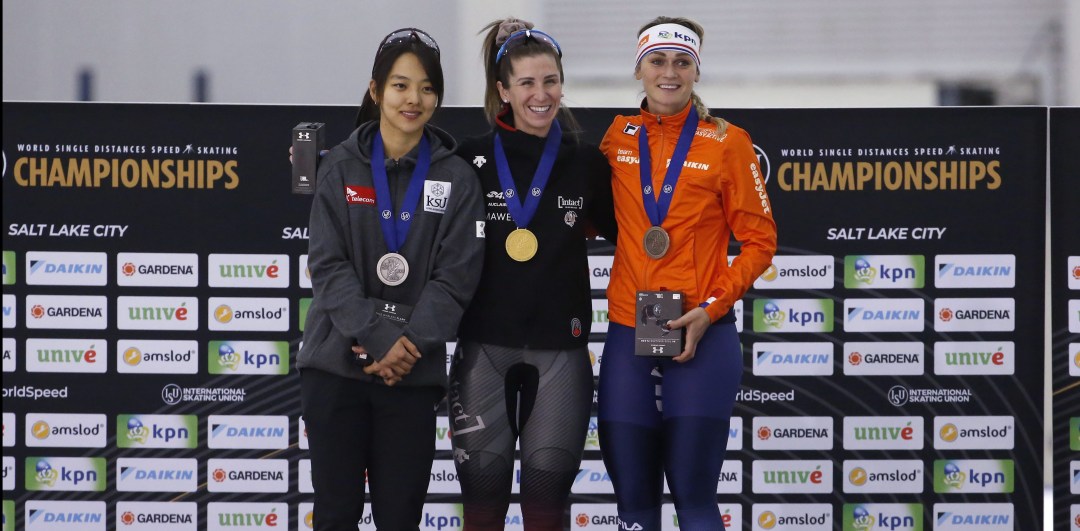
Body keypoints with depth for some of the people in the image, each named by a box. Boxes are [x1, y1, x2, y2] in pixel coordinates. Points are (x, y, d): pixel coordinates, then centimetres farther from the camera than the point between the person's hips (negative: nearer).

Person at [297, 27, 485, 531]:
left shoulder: (456, 178, 4)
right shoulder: (341, 166, 3)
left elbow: (455, 275, -3)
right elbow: (328, 265, -5)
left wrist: (409, 343, -16)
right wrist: (378, 338, -16)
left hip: (413, 372, 0)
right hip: (336, 364, 0)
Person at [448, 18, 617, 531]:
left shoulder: (587, 162, 4)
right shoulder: (471, 160, 1)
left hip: (560, 347, 1)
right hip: (484, 343, -1)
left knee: (548, 483, 2)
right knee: (483, 482, 0)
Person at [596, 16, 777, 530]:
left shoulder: (726, 142, -1)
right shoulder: (618, 138, 8)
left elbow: (759, 239, -1)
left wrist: (711, 308, -11)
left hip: (701, 339, -3)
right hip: (628, 337, 3)